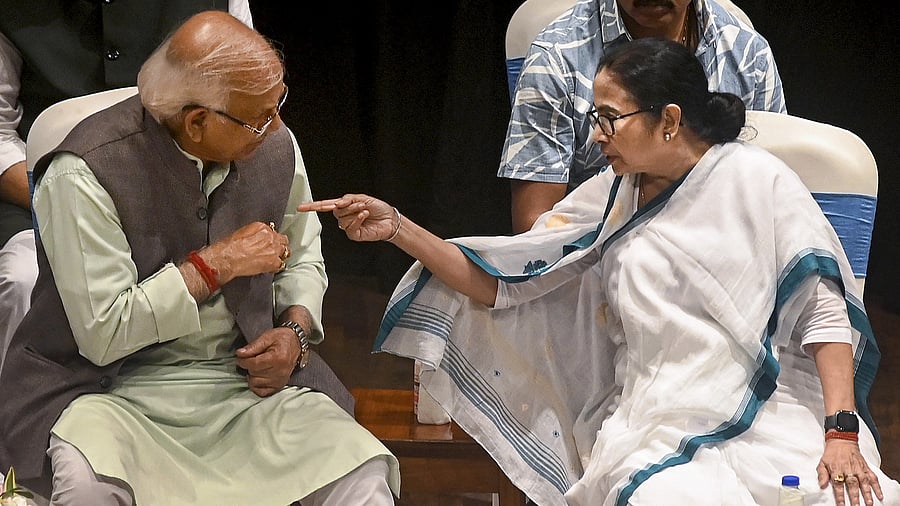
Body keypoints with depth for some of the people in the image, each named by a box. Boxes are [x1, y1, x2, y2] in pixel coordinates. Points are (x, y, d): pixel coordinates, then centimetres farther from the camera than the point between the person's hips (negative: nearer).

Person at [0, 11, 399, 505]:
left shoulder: (275, 148, 0)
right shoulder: (85, 174, -18)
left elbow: (301, 259, 19)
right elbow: (102, 334, -18)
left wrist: (295, 331, -2)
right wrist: (216, 264, -16)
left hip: (246, 382, 4)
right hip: (116, 387, -3)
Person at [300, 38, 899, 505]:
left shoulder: (756, 179, 3)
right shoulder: (608, 201, 15)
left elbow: (825, 312, -2)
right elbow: (495, 283, 14)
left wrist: (842, 432, -13)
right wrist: (398, 228, 4)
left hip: (772, 412, -1)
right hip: (657, 426, 2)